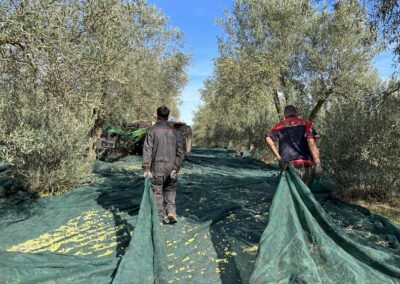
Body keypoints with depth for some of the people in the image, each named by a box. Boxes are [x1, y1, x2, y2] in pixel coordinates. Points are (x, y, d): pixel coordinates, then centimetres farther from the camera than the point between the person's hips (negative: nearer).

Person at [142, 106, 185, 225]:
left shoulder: (152, 130, -5)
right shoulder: (175, 132, 3)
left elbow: (147, 150, -11)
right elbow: (180, 152, -2)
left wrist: (146, 168, -11)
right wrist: (176, 168, -2)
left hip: (157, 168, -2)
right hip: (171, 168, 3)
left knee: (157, 192, 8)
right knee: (170, 190, 20)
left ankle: (159, 219, 13)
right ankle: (171, 211, 5)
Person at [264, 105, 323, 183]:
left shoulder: (279, 125, 14)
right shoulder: (306, 123, 11)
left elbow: (268, 137, -5)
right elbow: (311, 141, -6)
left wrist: (279, 157, -7)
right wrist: (318, 164, -13)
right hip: (305, 165, 0)